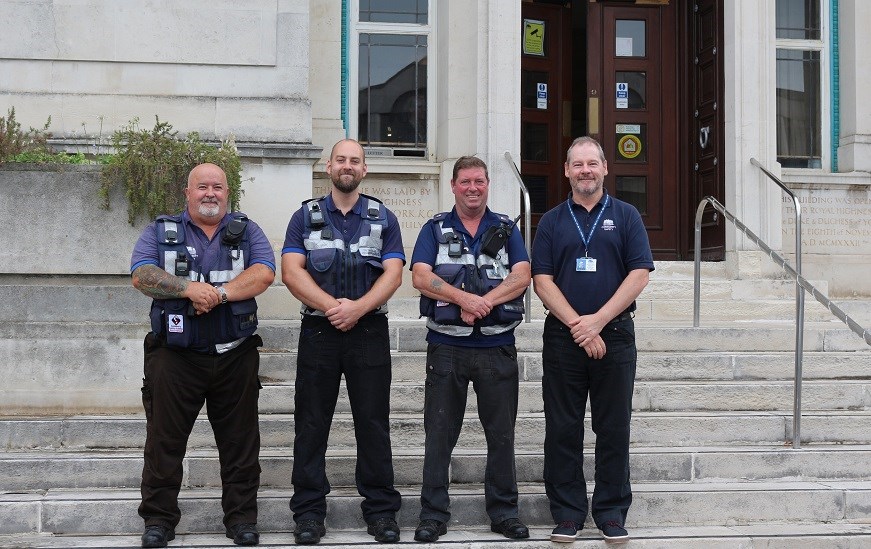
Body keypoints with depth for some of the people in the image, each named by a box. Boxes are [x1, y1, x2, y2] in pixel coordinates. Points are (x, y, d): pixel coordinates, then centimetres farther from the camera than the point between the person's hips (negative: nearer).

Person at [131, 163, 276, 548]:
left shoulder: (246, 231, 10)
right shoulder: (161, 231, 9)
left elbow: (264, 273, -7)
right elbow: (142, 275, -6)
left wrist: (218, 293, -19)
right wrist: (188, 288, -20)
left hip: (235, 356, 1)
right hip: (175, 355, -1)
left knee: (240, 442, 6)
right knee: (164, 440, 3)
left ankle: (242, 517, 15)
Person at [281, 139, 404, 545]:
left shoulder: (383, 218, 9)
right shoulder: (306, 216, 8)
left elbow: (393, 274, -1)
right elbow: (291, 271, -3)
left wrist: (358, 307, -17)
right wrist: (331, 305, -16)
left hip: (369, 331, 0)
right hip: (318, 330, 0)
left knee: (373, 421, 2)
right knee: (311, 423, 2)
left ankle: (380, 509, 9)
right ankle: (309, 510, 10)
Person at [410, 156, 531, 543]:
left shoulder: (506, 229, 10)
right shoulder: (435, 229, 8)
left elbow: (522, 277, -3)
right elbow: (420, 277, -7)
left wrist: (484, 301, -18)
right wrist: (465, 297, -20)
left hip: (498, 346, 1)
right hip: (446, 346, -1)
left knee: (501, 433, 6)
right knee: (439, 433, 2)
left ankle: (503, 511, 17)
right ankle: (433, 515, 10)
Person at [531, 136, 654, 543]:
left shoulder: (625, 216, 6)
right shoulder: (552, 221, 9)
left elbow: (640, 273, -3)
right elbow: (541, 280, 1)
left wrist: (598, 320, -11)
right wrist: (576, 324, -11)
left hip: (614, 335, -1)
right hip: (562, 337, 1)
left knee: (614, 429, 3)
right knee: (563, 429, 4)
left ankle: (612, 511, 13)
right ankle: (567, 513, 12)